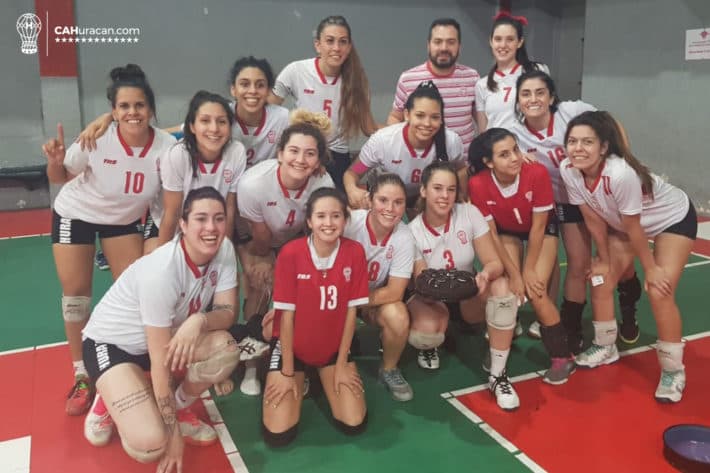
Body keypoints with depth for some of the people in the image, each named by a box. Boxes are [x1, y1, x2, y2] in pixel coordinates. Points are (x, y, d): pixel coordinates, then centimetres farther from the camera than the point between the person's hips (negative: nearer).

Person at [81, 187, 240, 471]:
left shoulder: (223, 250, -15)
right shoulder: (162, 271, -33)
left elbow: (228, 312, -13)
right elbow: (160, 364, -28)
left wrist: (199, 321, -38)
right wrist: (174, 435, -21)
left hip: (168, 335, 6)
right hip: (111, 343, -6)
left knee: (226, 349, -24)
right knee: (150, 444, -24)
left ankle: (180, 407, 5)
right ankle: (108, 400, 10)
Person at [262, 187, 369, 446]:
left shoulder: (355, 252, -15)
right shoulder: (290, 253, -22)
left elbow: (351, 310, -8)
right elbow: (286, 314, -16)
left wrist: (342, 364, -5)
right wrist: (287, 372, -10)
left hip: (334, 346, 2)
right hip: (292, 346, -2)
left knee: (354, 424, -6)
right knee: (278, 434, -9)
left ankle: (321, 377, 23)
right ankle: (300, 380, 21)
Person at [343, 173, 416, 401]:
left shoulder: (404, 236, -19)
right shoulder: (349, 223, -25)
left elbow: (394, 292, -18)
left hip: (377, 298, 1)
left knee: (398, 318, -30)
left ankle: (389, 370, 1)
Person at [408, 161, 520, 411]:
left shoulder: (470, 213, -15)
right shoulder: (413, 231, -17)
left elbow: (495, 262, -17)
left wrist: (485, 275, -41)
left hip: (469, 297, 2)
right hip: (433, 300, -2)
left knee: (502, 286, -32)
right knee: (426, 330, -37)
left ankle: (498, 375, -18)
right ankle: (429, 345, 7)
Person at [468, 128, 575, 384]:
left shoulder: (537, 173, -34)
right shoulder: (478, 184, -31)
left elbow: (537, 227, -22)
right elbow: (491, 234, -19)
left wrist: (529, 270, -16)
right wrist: (514, 273, -18)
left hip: (542, 228, -1)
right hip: (507, 231, 2)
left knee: (535, 290, -14)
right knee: (509, 288, -16)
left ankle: (562, 357, 5)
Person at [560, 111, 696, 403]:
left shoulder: (621, 173, -41)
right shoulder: (568, 170, -24)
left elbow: (634, 229, -28)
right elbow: (594, 220, -10)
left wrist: (651, 269, -15)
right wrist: (605, 259, -1)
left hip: (674, 219, -6)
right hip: (622, 222, 6)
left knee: (659, 292, -14)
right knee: (601, 280, 0)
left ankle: (673, 371, 5)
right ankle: (605, 348, 23)